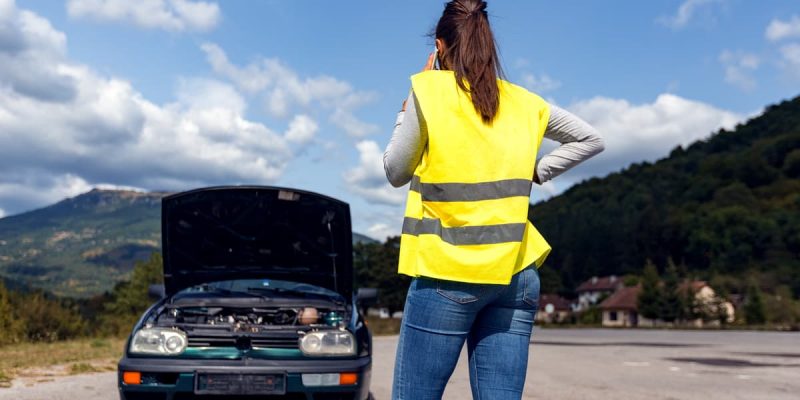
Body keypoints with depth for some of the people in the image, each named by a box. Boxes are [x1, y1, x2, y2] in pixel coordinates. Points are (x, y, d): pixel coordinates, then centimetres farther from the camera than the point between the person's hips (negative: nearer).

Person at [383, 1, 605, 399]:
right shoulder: (522, 102, 12)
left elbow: (395, 172, 4)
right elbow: (591, 139, 23)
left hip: (447, 274, -4)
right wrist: (535, 172, 16)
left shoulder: (429, 90, -2)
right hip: (516, 275, 5)